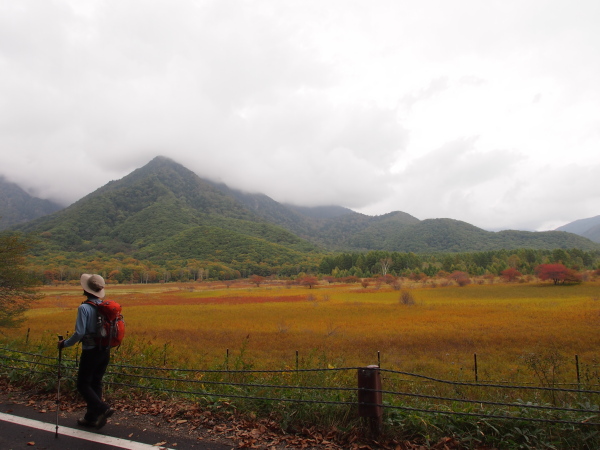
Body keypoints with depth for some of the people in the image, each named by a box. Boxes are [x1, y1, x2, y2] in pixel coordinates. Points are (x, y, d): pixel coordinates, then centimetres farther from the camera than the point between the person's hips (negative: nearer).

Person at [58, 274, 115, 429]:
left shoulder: (84, 308, -17)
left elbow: (79, 333, -20)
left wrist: (65, 343, -3)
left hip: (90, 352, -6)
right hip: (105, 352, 6)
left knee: (83, 384, 9)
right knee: (96, 384, 17)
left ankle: (103, 409, -5)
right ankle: (91, 418, 26)